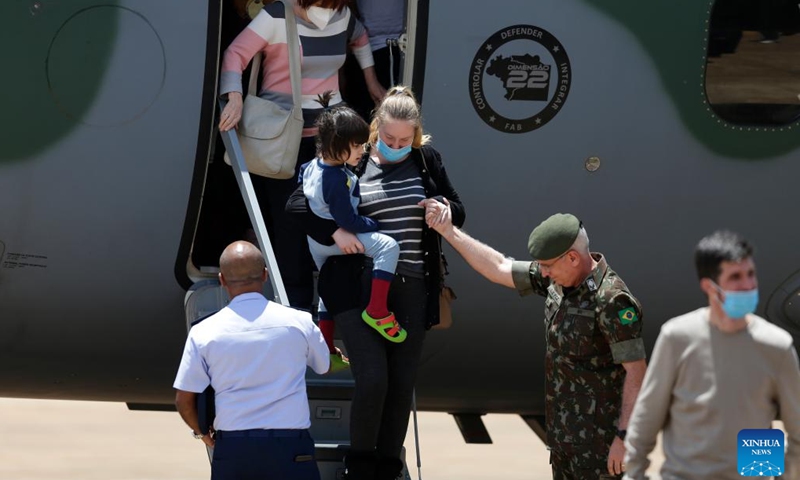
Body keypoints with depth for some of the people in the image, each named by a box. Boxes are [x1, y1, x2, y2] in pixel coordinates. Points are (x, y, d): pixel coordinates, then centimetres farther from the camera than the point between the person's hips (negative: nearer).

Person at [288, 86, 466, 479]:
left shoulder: (426, 160, 7)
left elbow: (457, 213, 17)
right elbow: (296, 204, 0)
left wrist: (444, 207, -7)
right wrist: (335, 231, -15)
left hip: (411, 290, 3)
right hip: (359, 287, -3)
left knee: (402, 385, 4)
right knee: (372, 380, -14)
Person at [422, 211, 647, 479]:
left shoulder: (612, 300, -21)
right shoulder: (559, 279, 3)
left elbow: (636, 371, -22)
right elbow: (499, 269, 12)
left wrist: (625, 437, -24)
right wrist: (448, 231, 11)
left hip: (599, 439, -9)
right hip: (565, 434, 9)